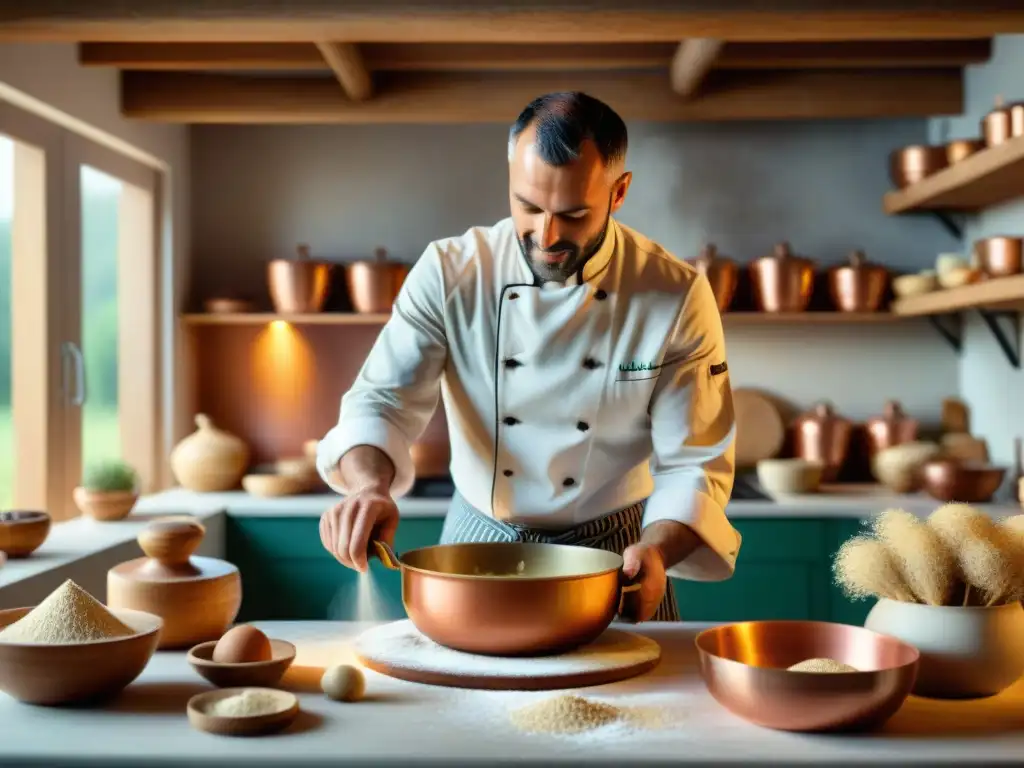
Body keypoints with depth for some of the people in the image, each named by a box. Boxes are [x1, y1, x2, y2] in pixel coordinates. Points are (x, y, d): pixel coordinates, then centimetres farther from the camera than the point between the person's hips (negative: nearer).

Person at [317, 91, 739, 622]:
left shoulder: (679, 297, -13)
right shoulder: (450, 273, -11)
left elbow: (693, 464, -10)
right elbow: (381, 400, -11)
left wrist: (656, 551, -29)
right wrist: (370, 487, -32)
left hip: (612, 555, 0)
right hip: (475, 543, 1)